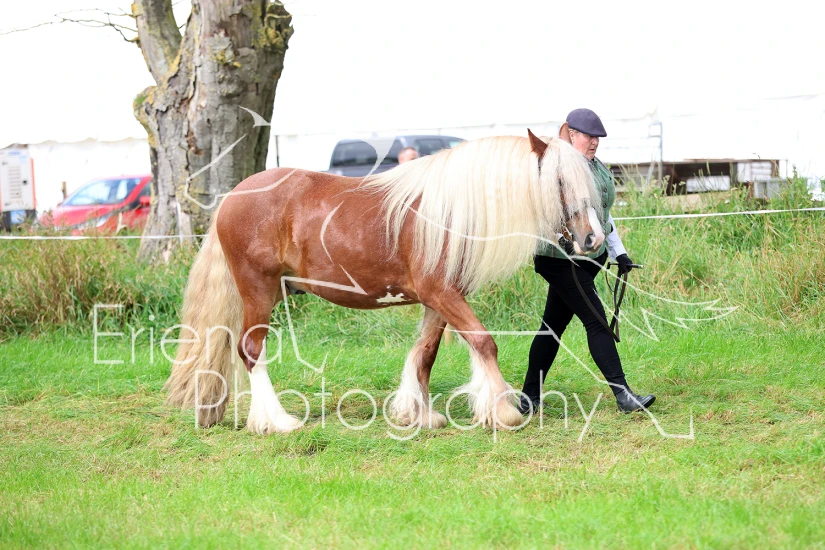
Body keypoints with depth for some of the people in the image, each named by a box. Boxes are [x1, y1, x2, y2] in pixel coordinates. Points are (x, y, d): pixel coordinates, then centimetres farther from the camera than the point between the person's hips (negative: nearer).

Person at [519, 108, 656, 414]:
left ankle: (530, 396, 17)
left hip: (591, 259, 8)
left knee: (555, 324, 11)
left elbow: (605, 214, 22)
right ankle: (622, 394, -13)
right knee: (596, 320, -12)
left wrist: (619, 252, 18)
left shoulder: (599, 168, 14)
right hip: (560, 259, -8)